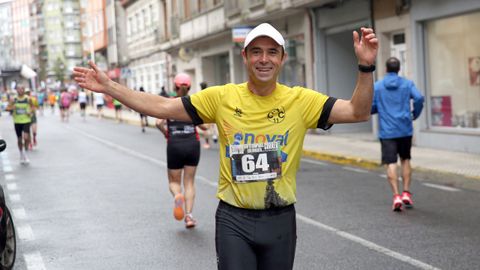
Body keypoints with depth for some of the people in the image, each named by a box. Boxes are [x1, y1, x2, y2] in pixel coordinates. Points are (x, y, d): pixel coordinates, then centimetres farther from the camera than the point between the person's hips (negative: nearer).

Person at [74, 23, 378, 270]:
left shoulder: (301, 100, -3)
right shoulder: (222, 97, -3)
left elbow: (358, 112, -7)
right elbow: (163, 107, -2)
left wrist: (366, 67, -22)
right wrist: (109, 86, -6)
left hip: (281, 219, 1)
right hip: (234, 219, -1)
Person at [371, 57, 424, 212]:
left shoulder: (377, 86, 3)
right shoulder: (407, 84, 4)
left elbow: (370, 108, -2)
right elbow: (419, 98, -11)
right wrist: (415, 114, 5)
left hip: (387, 131, -1)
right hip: (405, 129, 2)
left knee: (390, 163, -3)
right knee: (405, 160, 17)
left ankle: (396, 196, -15)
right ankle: (406, 193, 10)